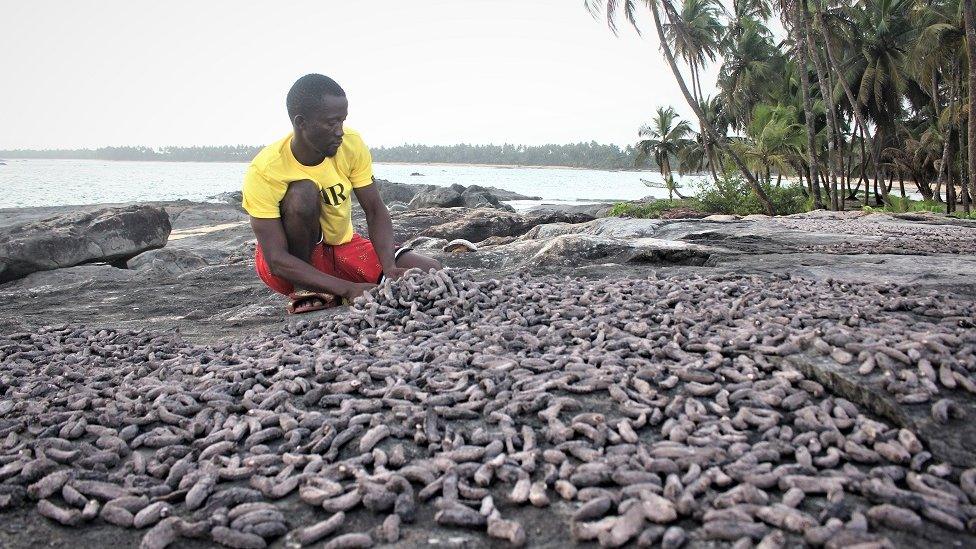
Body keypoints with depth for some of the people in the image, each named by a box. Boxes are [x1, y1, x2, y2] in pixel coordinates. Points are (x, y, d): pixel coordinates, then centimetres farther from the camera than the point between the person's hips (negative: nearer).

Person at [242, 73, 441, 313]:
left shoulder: (351, 144, -15)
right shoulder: (264, 172, -26)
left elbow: (375, 211, -10)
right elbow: (277, 261, -29)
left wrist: (389, 269, -28)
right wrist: (349, 289, -38)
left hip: (343, 247, 4)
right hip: (292, 263, -4)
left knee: (429, 273, -14)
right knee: (303, 192, -34)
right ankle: (303, 292, -16)